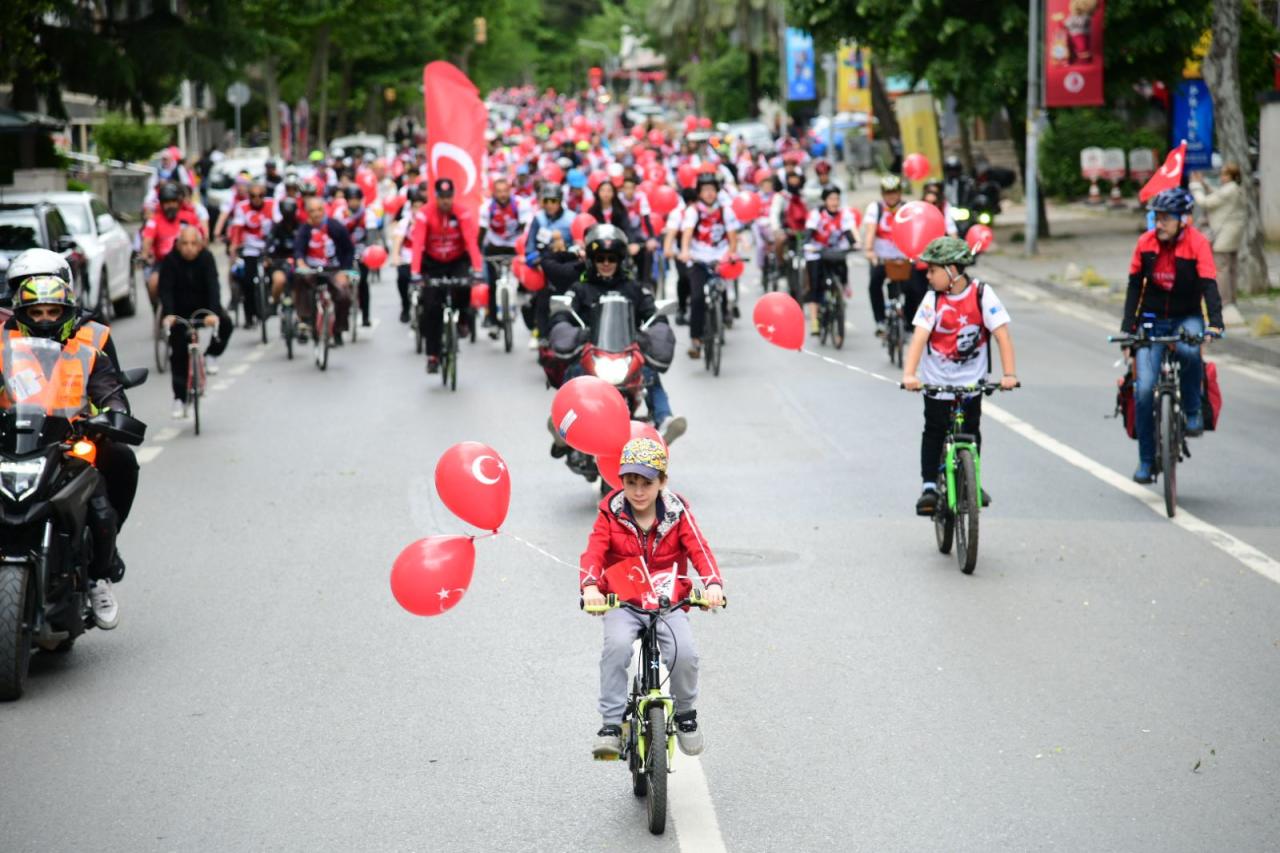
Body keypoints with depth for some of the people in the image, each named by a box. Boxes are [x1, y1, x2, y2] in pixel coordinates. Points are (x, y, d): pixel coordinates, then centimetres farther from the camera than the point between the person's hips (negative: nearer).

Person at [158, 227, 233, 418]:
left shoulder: (206, 258, -19)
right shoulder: (171, 260, -18)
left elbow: (213, 286, -29)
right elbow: (166, 289, -24)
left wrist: (214, 313, -44)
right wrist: (168, 314, -40)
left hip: (203, 307, 0)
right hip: (180, 311, 0)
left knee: (225, 322, -29)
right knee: (178, 355, -4)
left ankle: (211, 355, -3)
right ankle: (179, 399, 6)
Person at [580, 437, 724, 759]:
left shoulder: (677, 513, 2)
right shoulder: (611, 514, 0)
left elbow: (699, 549, -8)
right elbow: (593, 553, -11)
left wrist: (713, 583, -27)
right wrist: (589, 586, -31)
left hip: (668, 603, 0)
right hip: (622, 603, 0)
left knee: (685, 651, -25)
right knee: (617, 645, -31)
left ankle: (686, 714, 4)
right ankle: (611, 724, -23)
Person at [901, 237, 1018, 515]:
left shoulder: (982, 294, -13)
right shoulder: (933, 299, -12)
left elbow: (1002, 334, -16)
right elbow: (919, 337, -21)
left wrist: (1009, 374, -27)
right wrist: (909, 374, -35)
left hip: (971, 380, 0)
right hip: (937, 381, 0)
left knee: (971, 433, 6)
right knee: (934, 432, 3)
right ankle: (929, 486, 8)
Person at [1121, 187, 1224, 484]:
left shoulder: (1198, 244, -13)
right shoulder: (1146, 243, -6)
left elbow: (1209, 285, -22)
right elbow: (1134, 287, 0)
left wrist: (1215, 322, -36)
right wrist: (1127, 328, -8)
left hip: (1186, 317, -2)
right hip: (1152, 320, 2)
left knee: (1189, 351, -38)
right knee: (1144, 389, -11)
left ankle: (1192, 412, -12)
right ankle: (1146, 460, 2)